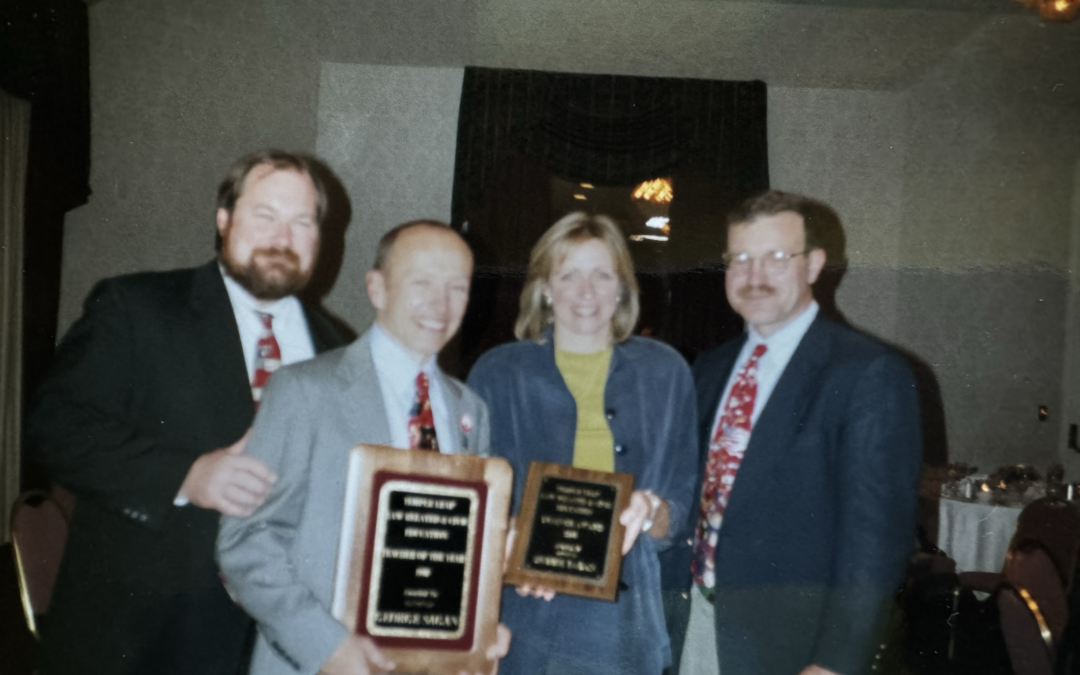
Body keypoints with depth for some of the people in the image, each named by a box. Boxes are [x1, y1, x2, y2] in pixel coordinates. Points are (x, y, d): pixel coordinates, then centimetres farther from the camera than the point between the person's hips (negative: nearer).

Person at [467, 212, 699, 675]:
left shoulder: (664, 373, 3)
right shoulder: (497, 373, 0)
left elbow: (680, 513, 5)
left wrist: (650, 513, -17)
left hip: (626, 626, 1)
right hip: (520, 624, -1)